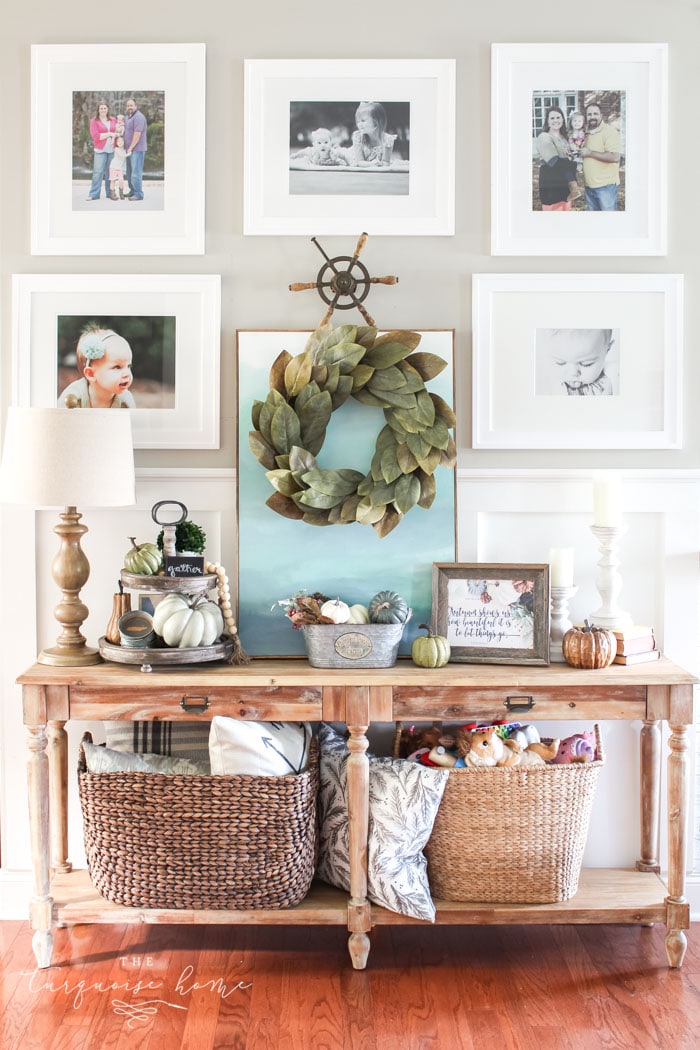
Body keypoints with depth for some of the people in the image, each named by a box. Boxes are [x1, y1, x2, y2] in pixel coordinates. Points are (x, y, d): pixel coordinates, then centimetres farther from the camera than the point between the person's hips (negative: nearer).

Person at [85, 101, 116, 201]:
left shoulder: (113, 120, 12)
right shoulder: (94, 121, 0)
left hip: (112, 150, 3)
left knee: (110, 172, 5)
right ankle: (93, 194, -6)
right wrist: (109, 134, -9)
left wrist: (114, 137, -8)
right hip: (100, 150, -3)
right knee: (98, 172, -7)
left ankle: (110, 193, 11)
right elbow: (95, 136, -9)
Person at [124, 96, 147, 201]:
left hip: (137, 149, -10)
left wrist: (130, 148, -16)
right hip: (129, 149, 10)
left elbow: (137, 134, -20)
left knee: (136, 172, -10)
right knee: (129, 172, 15)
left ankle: (139, 194, -7)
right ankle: (132, 191, 24)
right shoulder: (128, 116, 17)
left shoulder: (138, 117, -14)